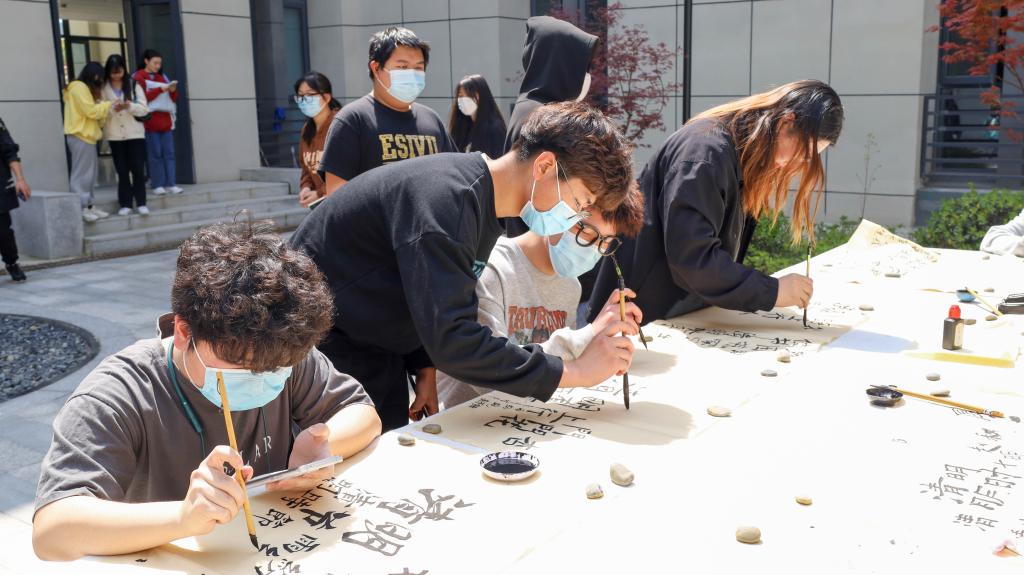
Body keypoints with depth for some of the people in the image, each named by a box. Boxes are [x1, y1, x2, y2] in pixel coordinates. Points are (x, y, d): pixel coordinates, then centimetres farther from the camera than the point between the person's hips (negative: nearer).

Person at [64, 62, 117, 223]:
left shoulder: (85, 89, 22)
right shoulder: (79, 87, -9)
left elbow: (94, 113, 18)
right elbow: (91, 111, -15)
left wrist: (111, 108, 6)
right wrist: (109, 105, -5)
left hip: (87, 136, 10)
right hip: (80, 136, -10)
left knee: (89, 175, 10)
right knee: (82, 174, -10)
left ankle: (88, 206, 13)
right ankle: (81, 208, -10)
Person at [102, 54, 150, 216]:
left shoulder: (134, 85, 4)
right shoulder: (103, 88, 5)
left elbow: (144, 109, -1)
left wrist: (130, 105, -19)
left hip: (135, 133, 0)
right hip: (115, 135, 0)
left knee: (138, 169, -2)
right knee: (122, 170, 3)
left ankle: (141, 203, 4)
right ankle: (125, 204, 8)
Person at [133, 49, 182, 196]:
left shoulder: (162, 77, 19)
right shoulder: (138, 78, 2)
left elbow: (174, 99, 17)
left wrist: (173, 90, -4)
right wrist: (160, 89, -15)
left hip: (166, 120, 5)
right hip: (150, 121, -5)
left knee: (169, 153, 1)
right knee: (155, 154, -4)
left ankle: (170, 184, 2)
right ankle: (157, 185, -1)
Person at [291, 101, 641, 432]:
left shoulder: (484, 202, 1)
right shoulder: (448, 197, -30)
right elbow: (452, 340, -35)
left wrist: (425, 369, -1)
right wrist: (573, 372, -29)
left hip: (379, 350, 9)